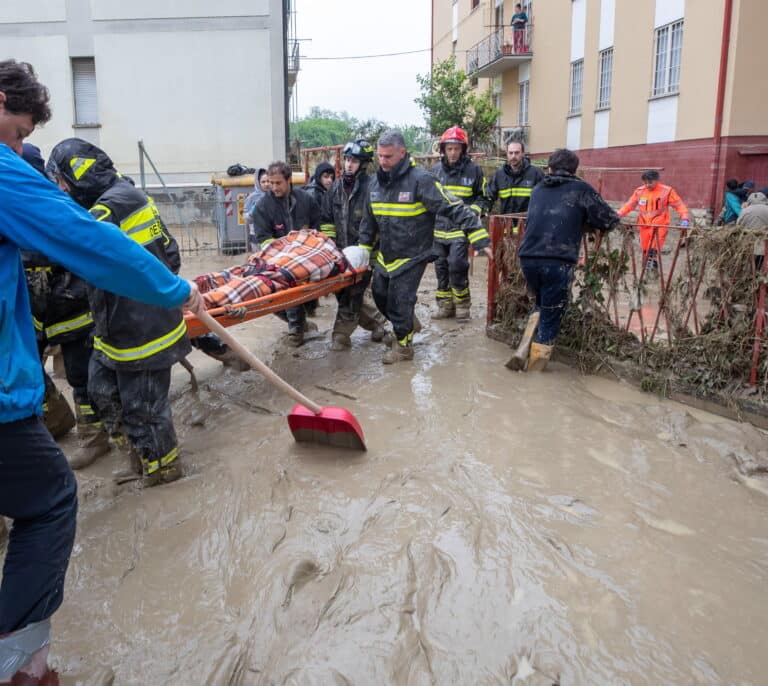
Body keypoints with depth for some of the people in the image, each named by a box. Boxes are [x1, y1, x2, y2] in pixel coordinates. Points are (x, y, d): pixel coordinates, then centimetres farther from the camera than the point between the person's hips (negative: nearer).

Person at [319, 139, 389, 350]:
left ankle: (341, 336, 7)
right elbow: (326, 219, 15)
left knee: (352, 294, -3)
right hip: (341, 250, 7)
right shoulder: (336, 187, 8)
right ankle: (377, 323, 30)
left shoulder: (371, 187, -12)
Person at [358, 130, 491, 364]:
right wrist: (363, 248, 18)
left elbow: (454, 208, -21)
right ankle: (408, 323, 41)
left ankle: (403, 345, 20)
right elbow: (369, 220, 16)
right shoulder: (376, 182, 2)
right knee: (380, 296, 15)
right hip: (385, 255, 7)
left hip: (412, 256, -7)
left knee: (400, 301, -3)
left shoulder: (421, 180, -19)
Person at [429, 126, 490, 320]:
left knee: (457, 266, -13)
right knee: (441, 268, 9)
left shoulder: (473, 170, -1)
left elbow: (482, 197, 8)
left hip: (460, 228, -4)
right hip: (439, 228, 4)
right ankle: (445, 305, 20)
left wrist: (474, 211, -9)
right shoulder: (435, 169, 7)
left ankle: (462, 304, 5)